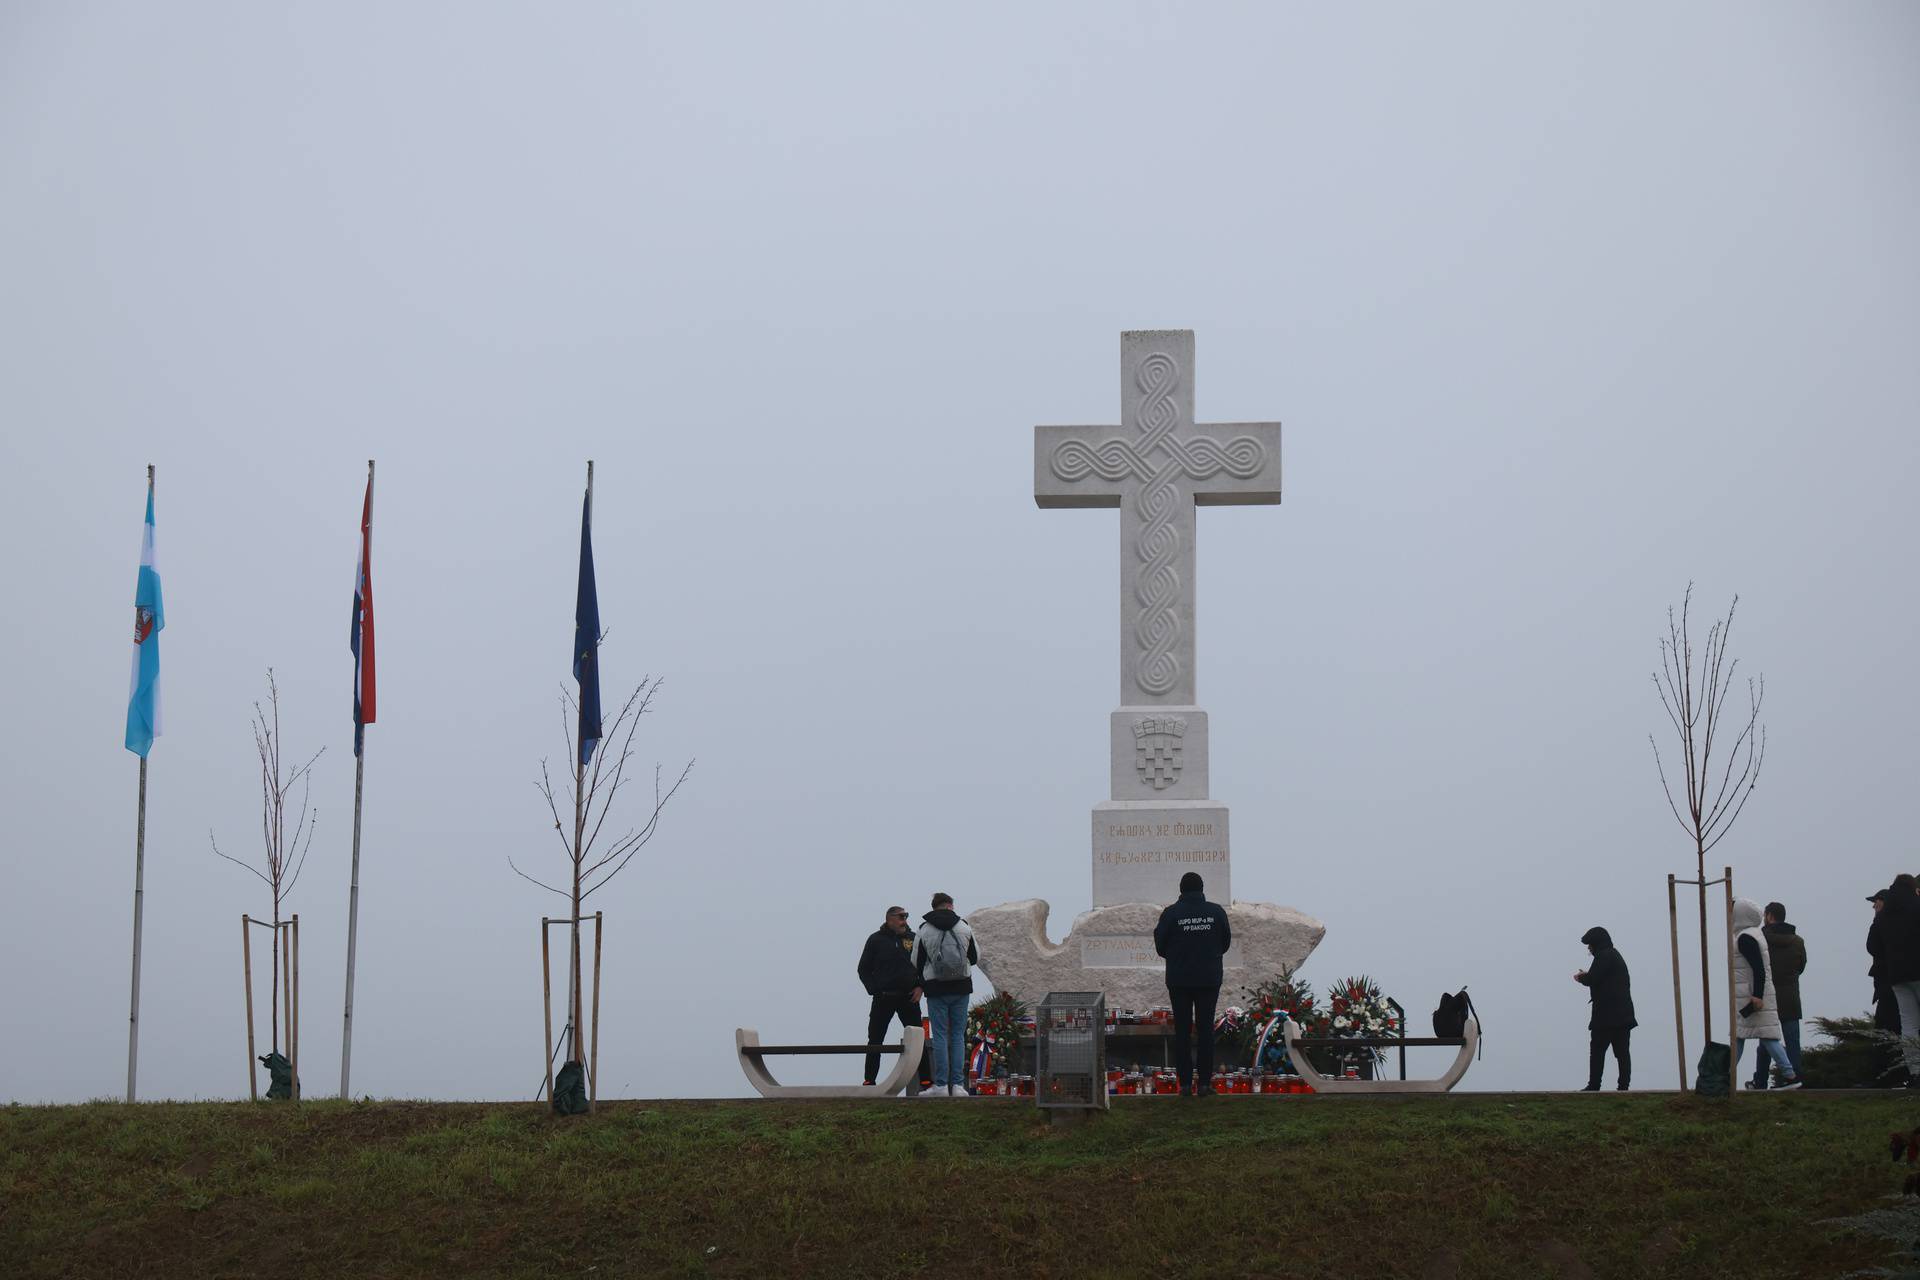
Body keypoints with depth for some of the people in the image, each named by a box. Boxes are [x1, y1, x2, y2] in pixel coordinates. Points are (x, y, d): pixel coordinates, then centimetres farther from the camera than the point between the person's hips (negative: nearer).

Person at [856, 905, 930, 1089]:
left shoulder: (913, 938, 8)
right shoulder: (876, 939, 2)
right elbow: (864, 969, 5)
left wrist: (920, 986, 1)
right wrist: (874, 990, -6)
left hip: (909, 998, 1)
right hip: (883, 998, -1)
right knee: (875, 1040, 2)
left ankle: (925, 1079, 3)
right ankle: (869, 1080, 8)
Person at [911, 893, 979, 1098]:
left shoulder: (924, 931, -4)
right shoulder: (964, 927, 0)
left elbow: (917, 963, 1)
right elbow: (975, 957, 8)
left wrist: (923, 982, 21)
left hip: (936, 989, -1)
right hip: (961, 987, 1)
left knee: (940, 1035, 2)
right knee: (958, 1035, 7)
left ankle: (941, 1084, -1)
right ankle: (958, 1083, 2)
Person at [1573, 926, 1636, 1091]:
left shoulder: (1604, 956, -10)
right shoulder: (1616, 956, 20)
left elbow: (1592, 979, -16)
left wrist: (1581, 978, 5)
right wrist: (1587, 976, 17)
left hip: (1606, 1015, -9)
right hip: (1623, 1014, 9)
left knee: (1597, 1050, -4)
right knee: (1622, 1051, 4)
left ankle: (1594, 1086, -6)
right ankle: (1624, 1085, -1)